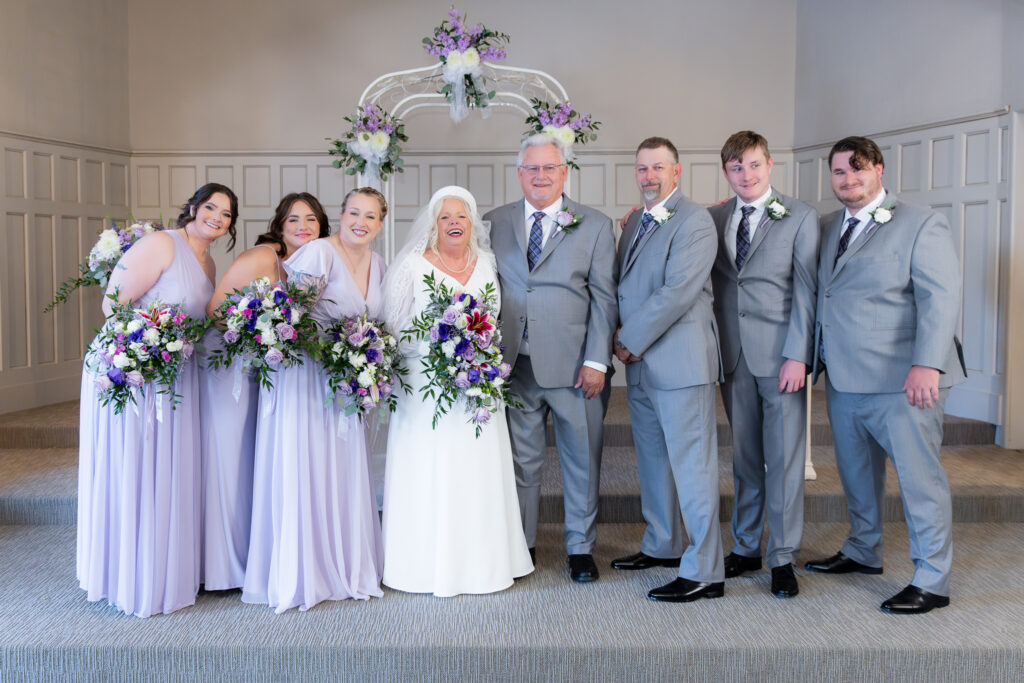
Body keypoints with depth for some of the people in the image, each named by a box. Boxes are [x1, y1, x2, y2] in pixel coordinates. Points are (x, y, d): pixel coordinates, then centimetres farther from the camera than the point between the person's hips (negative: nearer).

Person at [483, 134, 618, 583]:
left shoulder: (595, 226, 4)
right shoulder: (494, 224, 9)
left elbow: (604, 298, 0)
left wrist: (596, 361, -8)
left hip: (575, 364, -1)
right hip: (515, 362, 1)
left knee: (582, 459, 7)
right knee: (520, 458, 10)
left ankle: (581, 548, 22)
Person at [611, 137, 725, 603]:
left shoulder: (694, 222, -10)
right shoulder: (634, 222, 17)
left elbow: (677, 292, -18)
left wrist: (630, 339, -12)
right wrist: (621, 335, 3)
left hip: (681, 363, -9)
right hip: (640, 362, 9)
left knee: (692, 465, -6)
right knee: (652, 460, 18)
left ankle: (703, 572, 0)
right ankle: (661, 546, 33)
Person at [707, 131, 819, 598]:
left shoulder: (799, 217, 0)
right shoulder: (712, 219, 10)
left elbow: (806, 291, -5)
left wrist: (797, 355, -11)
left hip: (780, 354, -3)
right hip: (732, 356, 3)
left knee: (784, 457, 0)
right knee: (744, 455, 11)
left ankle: (782, 557, 11)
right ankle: (745, 548, 22)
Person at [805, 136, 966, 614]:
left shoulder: (920, 224, -5)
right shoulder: (826, 227, 15)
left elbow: (940, 297, -13)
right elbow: (818, 292, 20)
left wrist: (926, 364, -22)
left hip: (903, 380, -6)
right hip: (843, 377, 7)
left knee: (919, 477, -1)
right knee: (856, 472, 18)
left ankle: (931, 582, 9)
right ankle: (862, 552, 36)